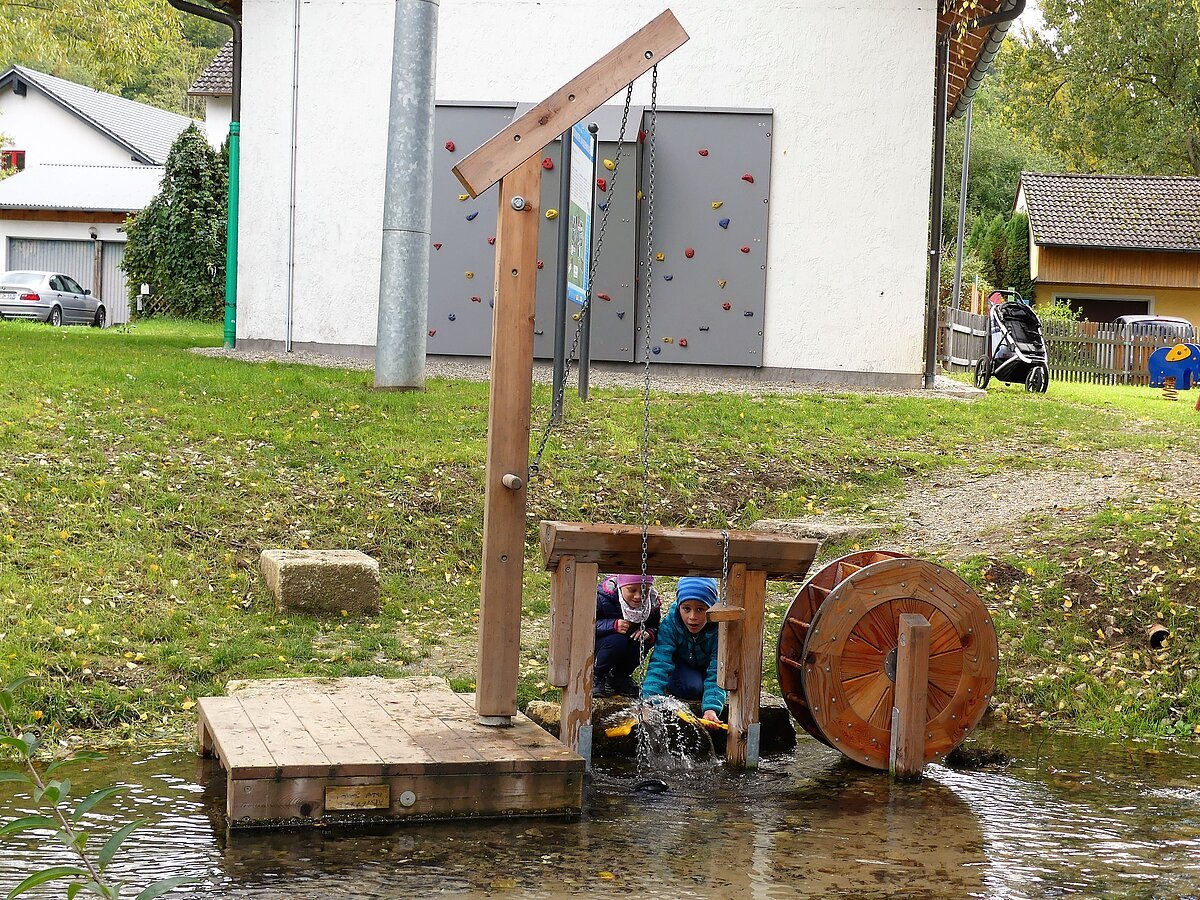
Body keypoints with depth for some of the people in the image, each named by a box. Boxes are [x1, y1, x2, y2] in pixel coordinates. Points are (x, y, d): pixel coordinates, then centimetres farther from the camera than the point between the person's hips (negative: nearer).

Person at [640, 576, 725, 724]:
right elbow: (660, 663, -39)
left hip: (707, 665, 2)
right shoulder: (670, 624, -33)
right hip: (681, 665, -2)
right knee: (692, 687, -29)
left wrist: (711, 708, -51)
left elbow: (717, 672, -36)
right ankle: (671, 686, 4)